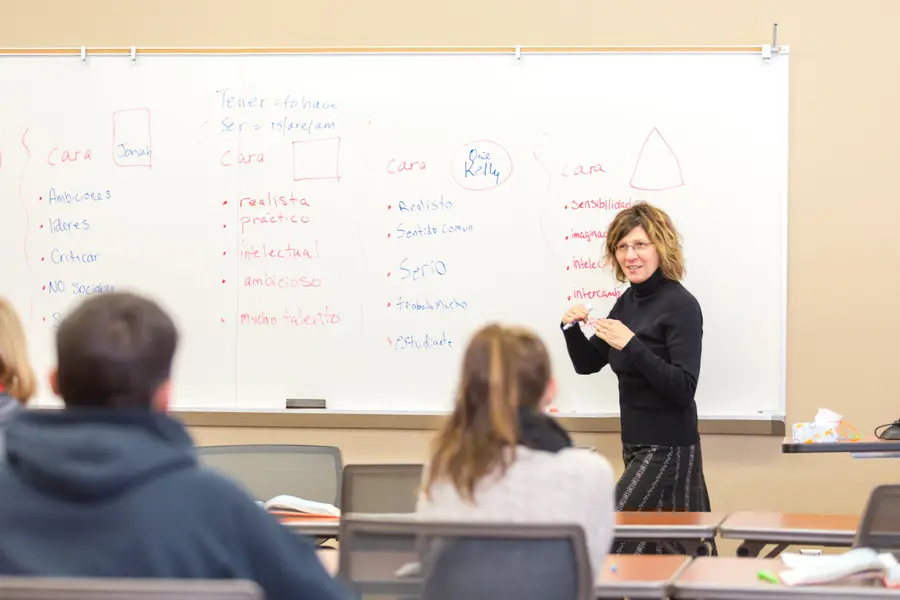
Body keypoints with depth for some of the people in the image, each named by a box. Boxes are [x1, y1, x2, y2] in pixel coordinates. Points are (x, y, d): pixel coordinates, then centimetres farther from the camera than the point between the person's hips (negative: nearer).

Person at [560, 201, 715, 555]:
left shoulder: (681, 306, -15)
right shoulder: (630, 300, 9)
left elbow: (684, 389, -23)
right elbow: (587, 364, 14)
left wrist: (631, 345, -29)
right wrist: (571, 328, -5)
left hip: (667, 448, -8)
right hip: (638, 445, 8)